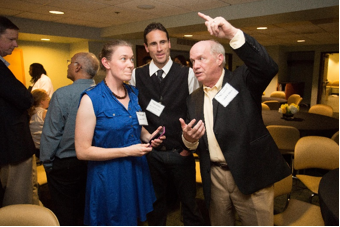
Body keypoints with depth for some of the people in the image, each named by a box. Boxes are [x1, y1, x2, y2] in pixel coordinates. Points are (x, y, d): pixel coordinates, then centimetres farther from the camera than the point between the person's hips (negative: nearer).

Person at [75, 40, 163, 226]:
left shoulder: (134, 93, 2)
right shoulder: (91, 99, -17)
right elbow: (82, 151, -17)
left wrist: (149, 137, -4)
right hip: (109, 176, -5)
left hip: (137, 172, 6)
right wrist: (126, 151, -19)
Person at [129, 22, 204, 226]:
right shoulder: (136, 75, 0)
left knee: (189, 201, 16)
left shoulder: (188, 74, -6)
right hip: (151, 153, 2)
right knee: (155, 203, 21)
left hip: (181, 153, -1)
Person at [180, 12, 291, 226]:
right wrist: (189, 140, -13)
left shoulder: (242, 80, -3)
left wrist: (233, 34, -31)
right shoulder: (194, 99, 9)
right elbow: (197, 144, 11)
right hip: (215, 176, 5)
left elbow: (268, 68, -26)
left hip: (251, 174, -4)